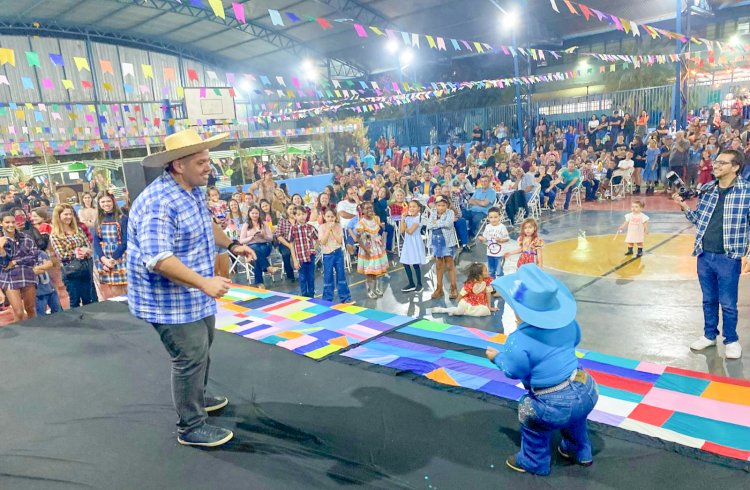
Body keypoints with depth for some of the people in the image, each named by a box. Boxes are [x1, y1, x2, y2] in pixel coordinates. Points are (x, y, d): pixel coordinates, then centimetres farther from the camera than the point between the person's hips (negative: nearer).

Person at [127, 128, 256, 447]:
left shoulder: (194, 190, 3)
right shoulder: (158, 204, -28)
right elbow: (158, 259, -35)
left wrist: (231, 245, 14)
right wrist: (204, 282, -38)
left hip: (194, 295, 10)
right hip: (170, 299, -10)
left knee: (202, 347, 25)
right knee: (190, 358, -1)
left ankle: (196, 398, 47)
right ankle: (191, 428, 16)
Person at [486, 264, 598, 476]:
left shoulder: (518, 341, -22)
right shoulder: (566, 322, -3)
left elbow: (514, 371, -11)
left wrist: (497, 357, 7)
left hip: (556, 406, -7)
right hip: (585, 391, 7)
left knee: (531, 419, 24)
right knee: (573, 417, 39)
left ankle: (535, 463, 41)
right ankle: (580, 452, 59)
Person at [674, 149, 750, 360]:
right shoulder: (707, 190, 4)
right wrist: (684, 206, -4)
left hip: (728, 258, -4)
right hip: (704, 255, 4)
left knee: (728, 303, 7)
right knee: (709, 300, 17)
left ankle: (731, 340, 26)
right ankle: (709, 335, 31)